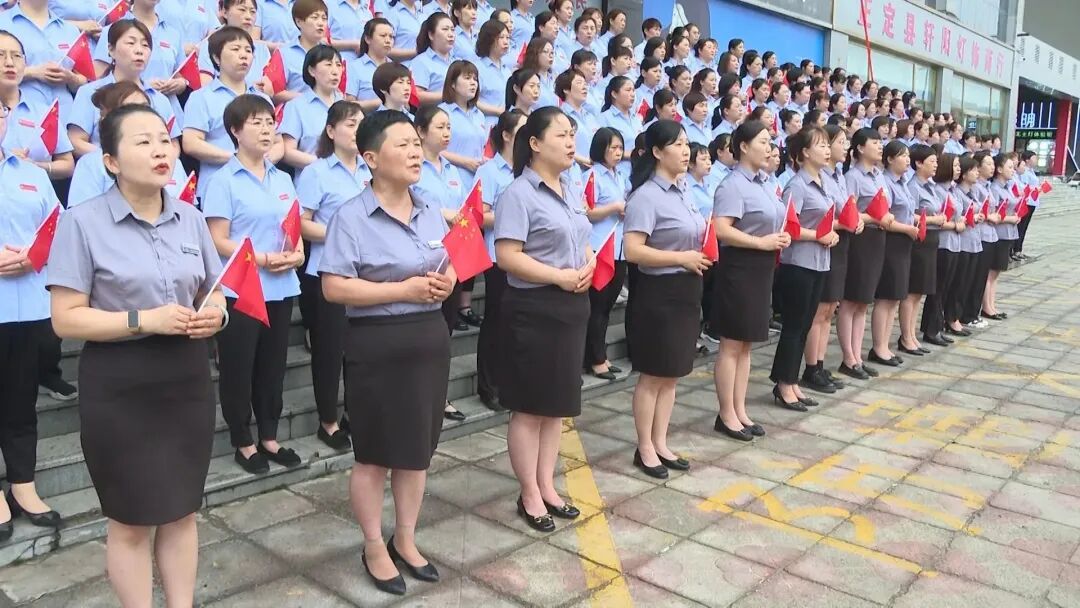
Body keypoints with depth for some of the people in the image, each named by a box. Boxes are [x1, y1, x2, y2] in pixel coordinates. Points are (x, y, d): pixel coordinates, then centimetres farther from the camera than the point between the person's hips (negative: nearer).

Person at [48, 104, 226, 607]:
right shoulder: (83, 222, -9)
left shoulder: (191, 218, 6)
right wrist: (143, 321, -22)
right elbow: (65, 319, -11)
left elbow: (214, 292, 15)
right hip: (119, 389, -4)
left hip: (188, 379, 5)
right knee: (132, 519, 10)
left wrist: (215, 313, -8)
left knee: (182, 511, 15)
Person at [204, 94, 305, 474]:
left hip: (281, 288, 6)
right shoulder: (223, 181, -7)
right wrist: (263, 259, -21)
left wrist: (298, 253, -6)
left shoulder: (282, 179, 12)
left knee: (273, 366, 14)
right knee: (239, 369, 5)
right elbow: (218, 241, -12)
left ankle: (269, 438, 27)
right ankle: (243, 443, 19)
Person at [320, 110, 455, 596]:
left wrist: (446, 283, -5)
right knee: (374, 454, 8)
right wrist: (404, 289, -22)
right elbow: (334, 287, -18)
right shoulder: (351, 217, -11)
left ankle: (405, 540, 34)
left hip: (430, 340, 6)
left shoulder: (431, 212, 9)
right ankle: (374, 547, 27)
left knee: (418, 449, 15)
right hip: (377, 346, -6)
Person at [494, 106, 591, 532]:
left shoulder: (572, 190, 12)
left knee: (558, 403, 15)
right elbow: (507, 256, -20)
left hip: (572, 306, 8)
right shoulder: (518, 194, -13)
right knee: (529, 407, 3)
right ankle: (530, 495, 17)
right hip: (534, 309, -8)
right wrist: (559, 276, -21)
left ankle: (547, 485, 29)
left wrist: (588, 264, -1)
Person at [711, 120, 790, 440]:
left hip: (760, 269, 10)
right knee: (731, 344, -1)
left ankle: (740, 411, 23)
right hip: (739, 268, -9)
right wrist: (762, 242, -22)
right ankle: (726, 415, 9)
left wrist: (781, 237, 6)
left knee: (746, 344, 14)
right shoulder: (733, 186, -15)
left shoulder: (762, 184, 14)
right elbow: (720, 230, -26)